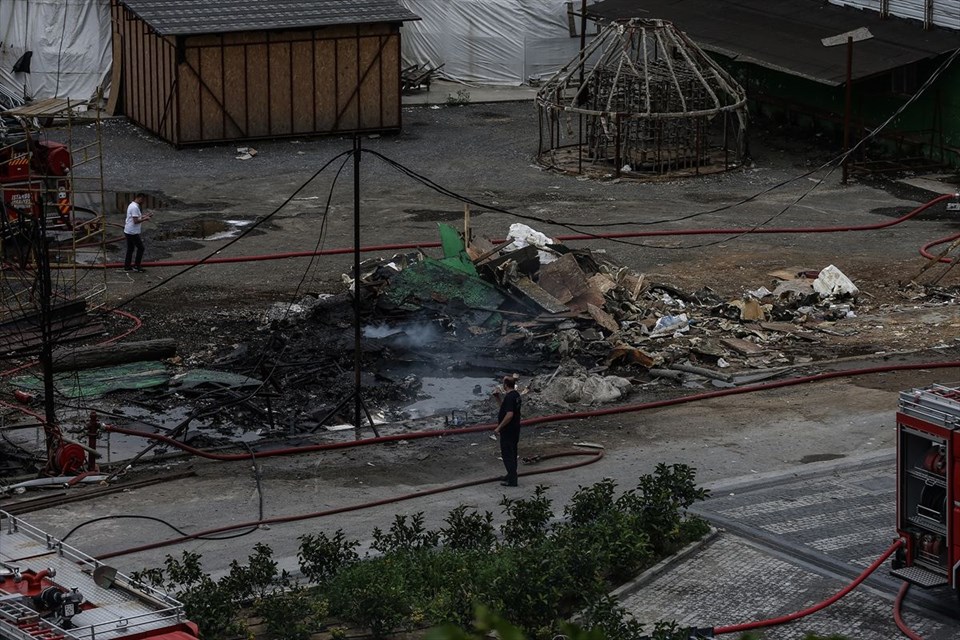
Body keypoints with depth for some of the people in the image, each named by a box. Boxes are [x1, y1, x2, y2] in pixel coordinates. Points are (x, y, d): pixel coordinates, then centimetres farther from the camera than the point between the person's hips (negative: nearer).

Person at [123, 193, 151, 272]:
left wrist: (143, 216, 14)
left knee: (130, 249, 15)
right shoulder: (135, 207, -20)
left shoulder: (131, 205, 13)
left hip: (128, 231, 10)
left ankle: (127, 266, 18)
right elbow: (135, 221, -23)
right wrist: (145, 219, -13)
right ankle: (136, 266, 4)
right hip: (133, 232, -10)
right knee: (140, 248, 0)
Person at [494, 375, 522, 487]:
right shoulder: (516, 395, 8)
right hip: (515, 429, 10)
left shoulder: (509, 397, -23)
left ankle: (512, 480, -5)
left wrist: (499, 427, -24)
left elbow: (509, 415, -30)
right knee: (512, 453, 20)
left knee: (507, 454, -5)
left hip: (508, 430, -10)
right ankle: (511, 475, 31)